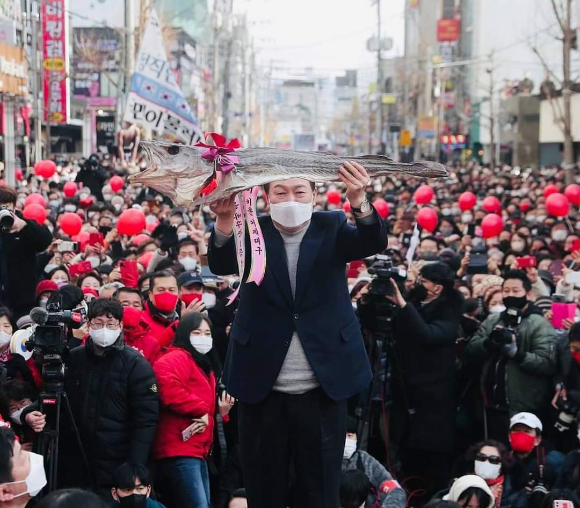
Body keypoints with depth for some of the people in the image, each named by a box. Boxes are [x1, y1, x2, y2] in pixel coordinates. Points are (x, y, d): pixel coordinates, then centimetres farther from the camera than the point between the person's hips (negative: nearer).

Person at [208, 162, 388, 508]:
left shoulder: (331, 227, 2)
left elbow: (375, 243, -16)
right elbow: (221, 265, -18)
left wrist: (360, 203, -38)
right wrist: (225, 224, -40)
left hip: (322, 390, 0)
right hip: (263, 390, 0)